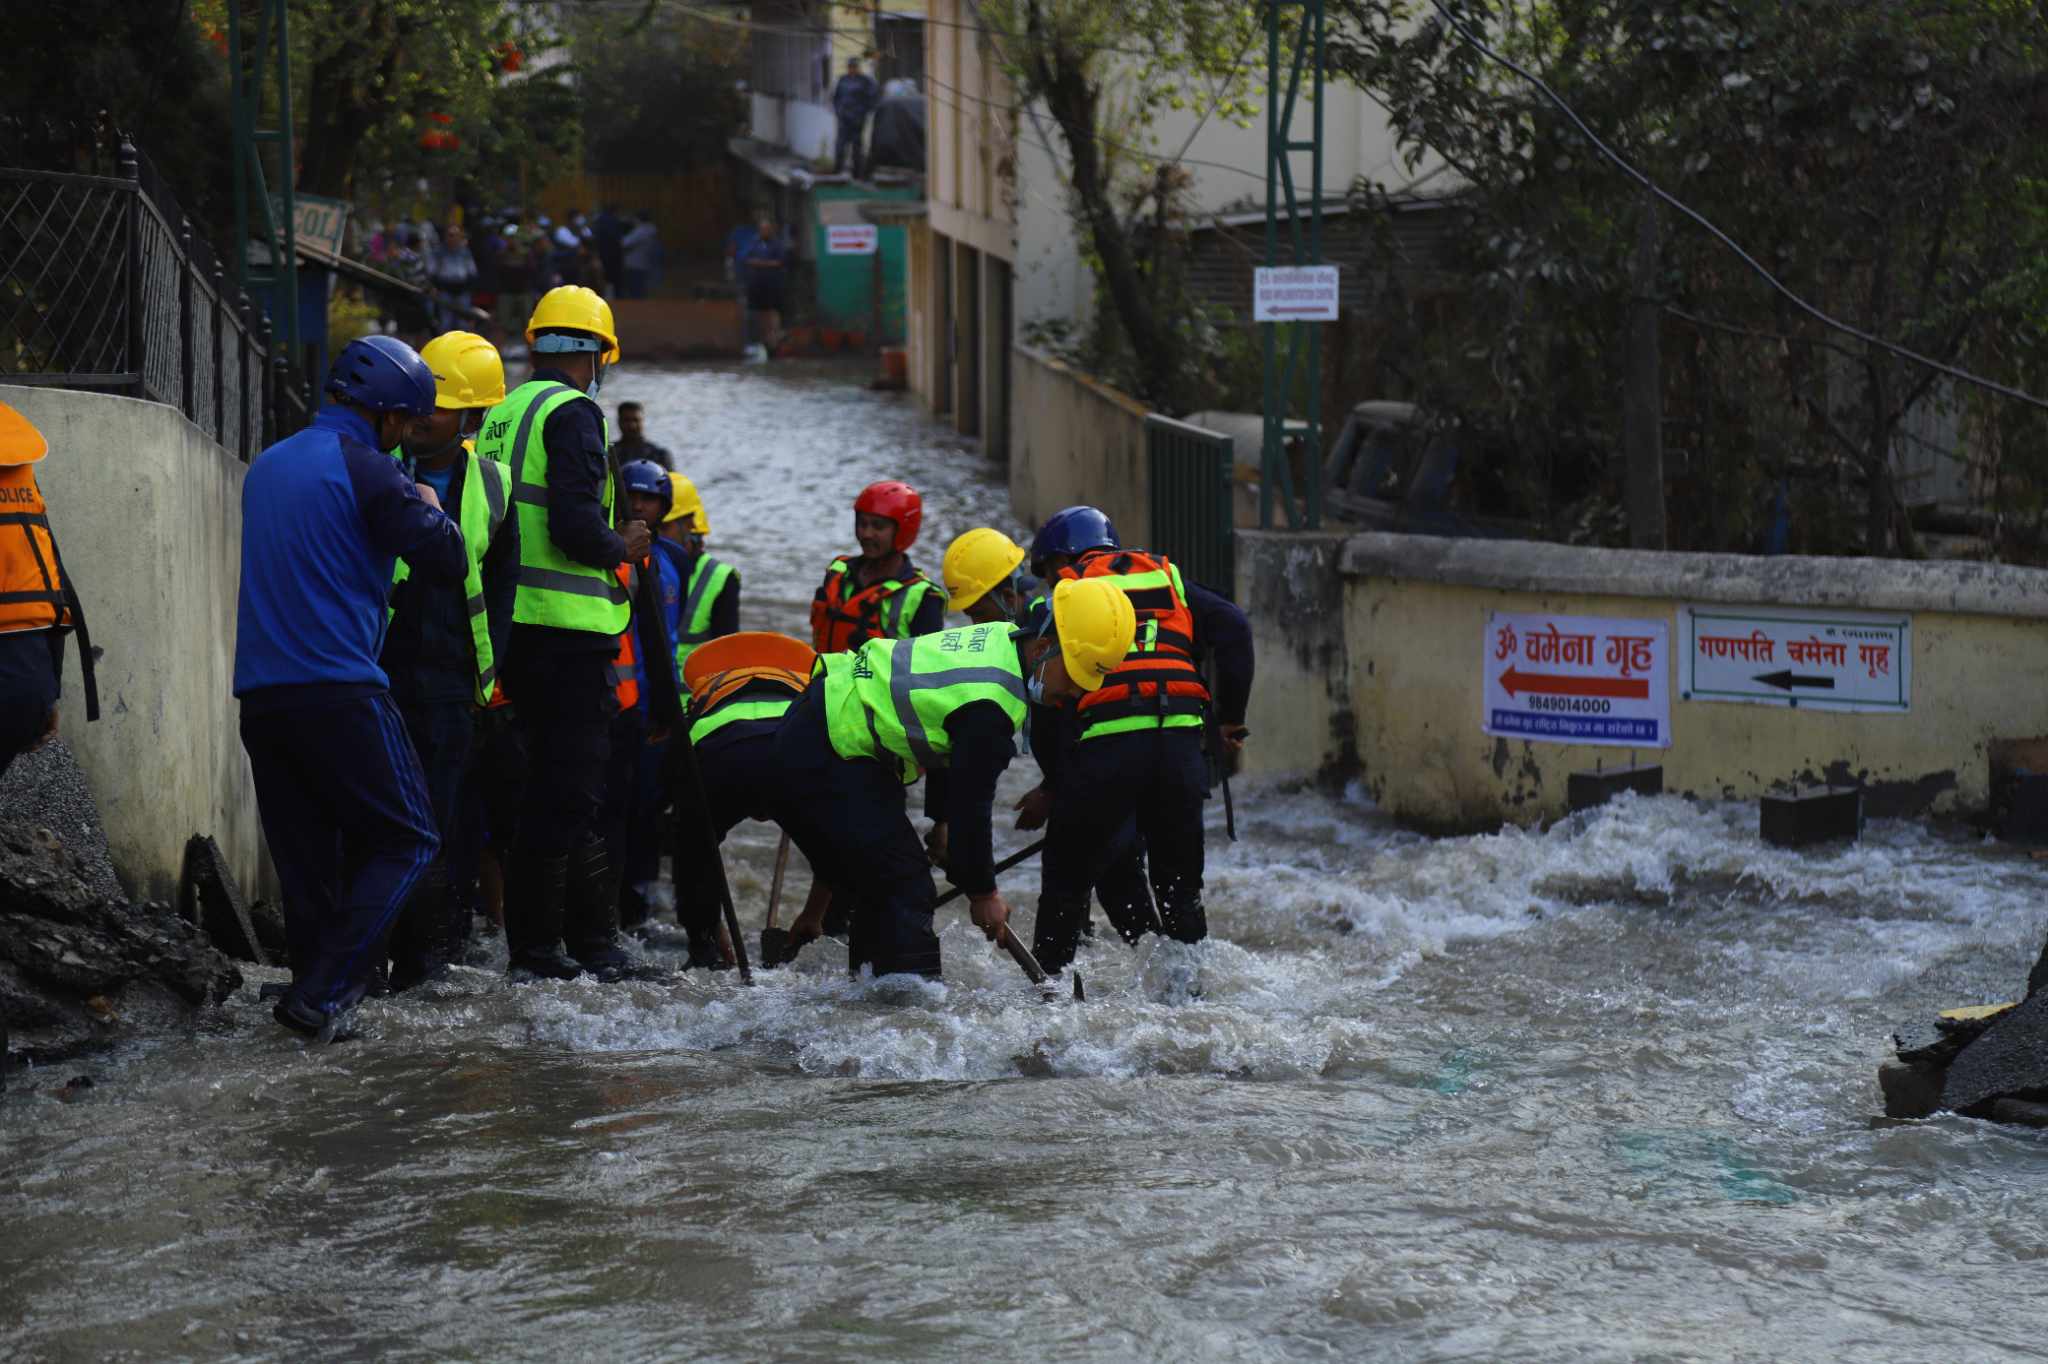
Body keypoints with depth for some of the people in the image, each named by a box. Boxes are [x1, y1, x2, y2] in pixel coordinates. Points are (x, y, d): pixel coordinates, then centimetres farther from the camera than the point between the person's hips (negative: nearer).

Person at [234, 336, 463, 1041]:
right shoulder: (368, 471, -6)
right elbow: (447, 562, -9)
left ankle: (318, 996, 8)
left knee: (305, 857, 12)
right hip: (339, 689, -7)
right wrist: (430, 511, 12)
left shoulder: (267, 466, 18)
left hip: (258, 692, 7)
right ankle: (321, 993, -10)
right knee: (405, 841, 0)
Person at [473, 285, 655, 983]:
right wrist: (622, 549, -3)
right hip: (567, 630, -9)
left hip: (515, 627, 9)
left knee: (558, 781, 15)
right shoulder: (572, 413, -11)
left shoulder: (502, 415, 16)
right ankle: (537, 946, -3)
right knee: (567, 788, -4)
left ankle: (592, 938, 22)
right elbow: (574, 526, -21)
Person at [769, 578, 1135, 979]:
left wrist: (945, 824, 19)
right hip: (823, 763, -11)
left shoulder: (1001, 641, 7)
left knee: (876, 892, 17)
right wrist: (983, 892, -4)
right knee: (906, 889, -13)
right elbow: (971, 802, -16)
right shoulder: (990, 705, -24)